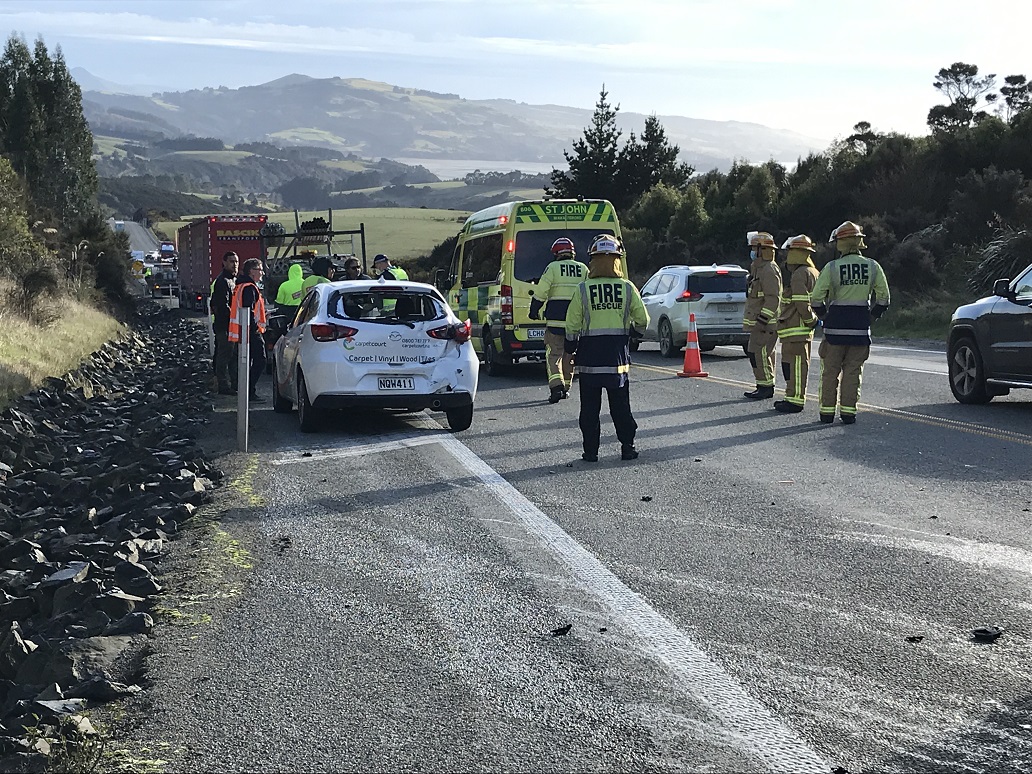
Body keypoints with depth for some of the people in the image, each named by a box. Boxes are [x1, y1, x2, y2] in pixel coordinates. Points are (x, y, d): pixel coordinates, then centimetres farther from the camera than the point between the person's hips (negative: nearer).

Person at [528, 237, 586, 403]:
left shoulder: (553, 268, -2)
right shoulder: (583, 269, 10)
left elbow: (541, 292, -6)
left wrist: (534, 311, 5)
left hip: (556, 317, -4)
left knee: (554, 353, -3)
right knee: (569, 353, 15)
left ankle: (556, 385, -20)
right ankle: (566, 387, 20)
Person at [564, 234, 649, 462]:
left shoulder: (582, 289, -8)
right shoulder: (628, 288, -4)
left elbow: (572, 325, -5)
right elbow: (643, 320, 2)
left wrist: (571, 347, 11)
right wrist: (637, 329, 24)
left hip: (589, 357, -1)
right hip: (618, 354, 1)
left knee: (590, 407, 7)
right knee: (621, 405, 11)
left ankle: (591, 450, 7)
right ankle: (627, 448, 13)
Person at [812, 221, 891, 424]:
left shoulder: (831, 268, -7)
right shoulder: (873, 267, 1)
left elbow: (817, 298, -7)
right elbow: (883, 297, 5)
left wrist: (824, 315, 10)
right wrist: (872, 315, 16)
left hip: (835, 325, -2)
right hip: (861, 326, 2)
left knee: (830, 370, 8)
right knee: (853, 371, 8)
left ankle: (827, 411, 11)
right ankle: (848, 411, 6)